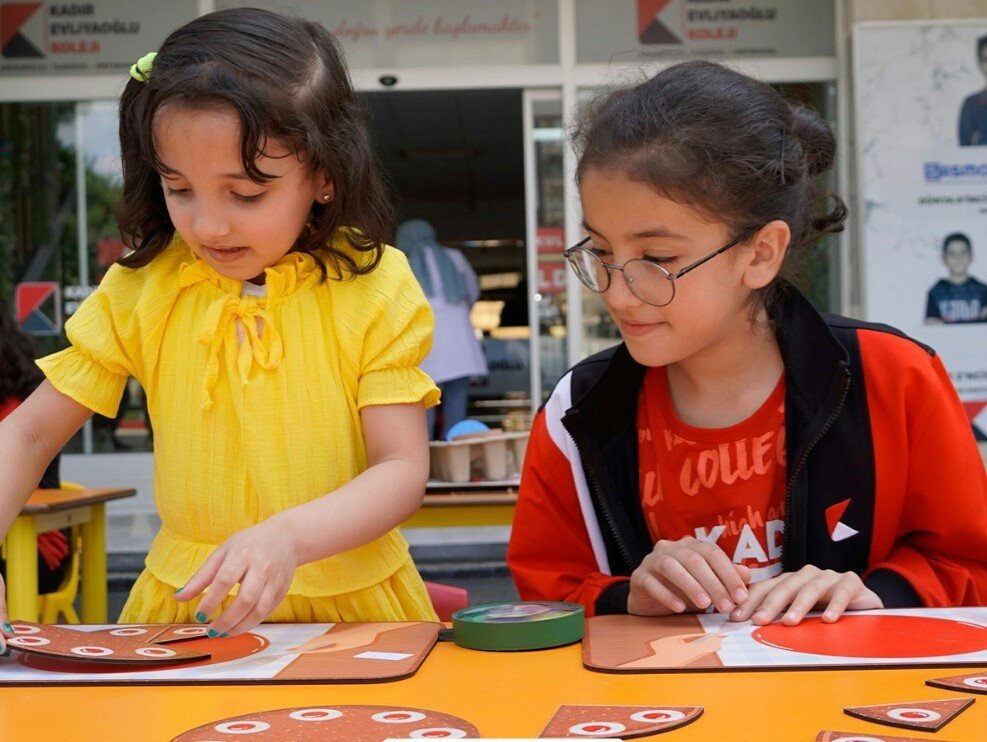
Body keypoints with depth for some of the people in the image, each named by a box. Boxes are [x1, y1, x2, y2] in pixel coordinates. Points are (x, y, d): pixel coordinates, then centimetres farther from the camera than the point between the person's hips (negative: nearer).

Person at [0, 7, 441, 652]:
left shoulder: (375, 287, -6)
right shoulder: (140, 289, 0)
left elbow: (403, 471, -9)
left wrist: (289, 537, -27)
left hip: (349, 597, -1)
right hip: (187, 602, 2)